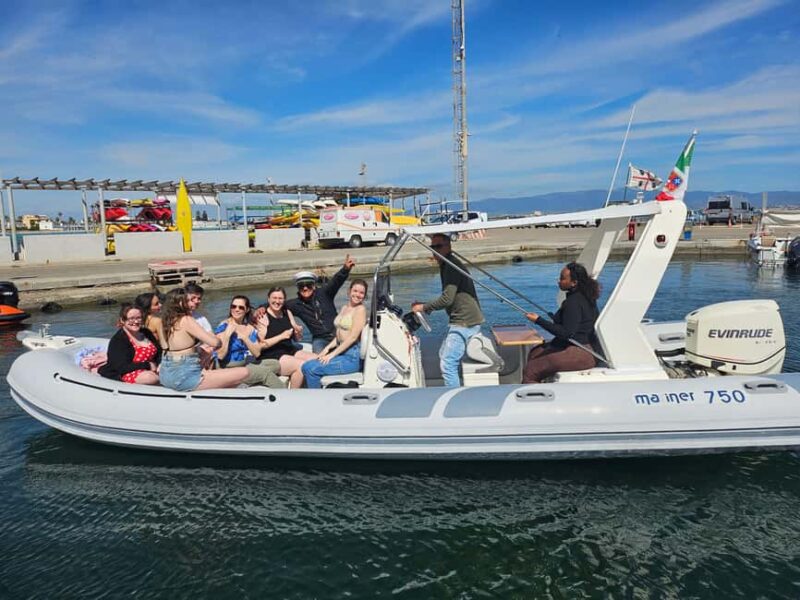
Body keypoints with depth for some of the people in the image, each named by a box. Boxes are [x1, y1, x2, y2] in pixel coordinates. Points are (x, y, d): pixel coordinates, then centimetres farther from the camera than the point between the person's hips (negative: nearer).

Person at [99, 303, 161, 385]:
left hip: (149, 371, 8)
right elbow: (122, 367, -19)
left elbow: (159, 351, 13)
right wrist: (148, 365, -19)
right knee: (151, 378, -37)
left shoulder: (146, 333, 12)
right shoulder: (117, 340, -10)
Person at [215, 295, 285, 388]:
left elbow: (257, 353, -1)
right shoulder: (224, 326, -6)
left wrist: (245, 338, -13)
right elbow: (220, 355, -15)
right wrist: (227, 334, -21)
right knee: (266, 372, -23)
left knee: (276, 364, -14)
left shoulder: (251, 329, 9)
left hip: (250, 364, 6)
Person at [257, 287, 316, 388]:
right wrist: (282, 336, -20)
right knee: (302, 365, -27)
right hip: (271, 357, -6)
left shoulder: (287, 313, 12)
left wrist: (299, 331, -6)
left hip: (290, 350, 7)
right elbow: (260, 345, -15)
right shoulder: (263, 316, -7)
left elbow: (296, 338, 17)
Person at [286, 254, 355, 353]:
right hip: (320, 339, 1)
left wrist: (345, 269, -38)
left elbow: (336, 281, -20)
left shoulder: (324, 294, -5)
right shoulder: (296, 304, 2)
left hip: (337, 334, -1)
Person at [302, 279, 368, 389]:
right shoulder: (344, 308, 17)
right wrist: (327, 348, 0)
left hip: (352, 356, -8)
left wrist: (332, 354, -16)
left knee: (310, 368, -18)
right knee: (306, 366, -5)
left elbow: (353, 337, -16)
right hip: (342, 352, 8)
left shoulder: (360, 309, -8)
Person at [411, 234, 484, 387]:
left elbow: (447, 299, -22)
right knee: (444, 355, 23)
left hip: (464, 322, -11)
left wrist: (423, 307, -10)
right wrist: (425, 306, 13)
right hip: (462, 321, 11)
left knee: (447, 364, -13)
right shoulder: (446, 266, 17)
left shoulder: (452, 266, -16)